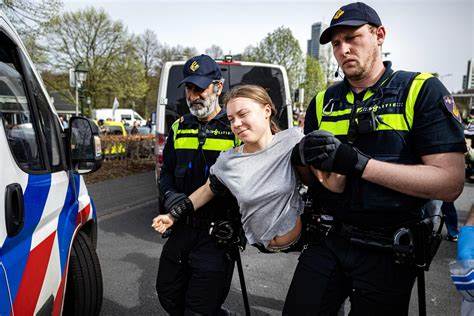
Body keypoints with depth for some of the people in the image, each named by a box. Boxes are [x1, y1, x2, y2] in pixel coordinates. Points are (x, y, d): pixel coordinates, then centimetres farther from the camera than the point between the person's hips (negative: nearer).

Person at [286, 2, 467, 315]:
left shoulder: (422, 90, -6)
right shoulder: (323, 102, 7)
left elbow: (450, 183, -15)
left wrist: (357, 163, -22)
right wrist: (304, 158, -14)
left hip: (389, 250, -3)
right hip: (328, 241, 4)